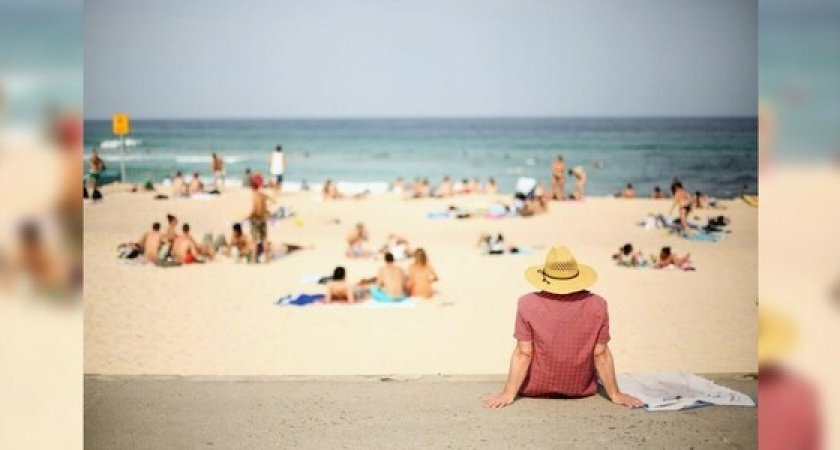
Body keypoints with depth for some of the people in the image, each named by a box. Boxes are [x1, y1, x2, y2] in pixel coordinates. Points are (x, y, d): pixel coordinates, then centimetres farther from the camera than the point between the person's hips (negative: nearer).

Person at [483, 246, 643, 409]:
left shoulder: (527, 304, -20)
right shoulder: (597, 305, -16)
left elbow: (523, 354, -16)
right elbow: (601, 355, -11)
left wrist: (509, 394, -8)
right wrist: (615, 394, 0)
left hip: (535, 389, -1)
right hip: (581, 390, 1)